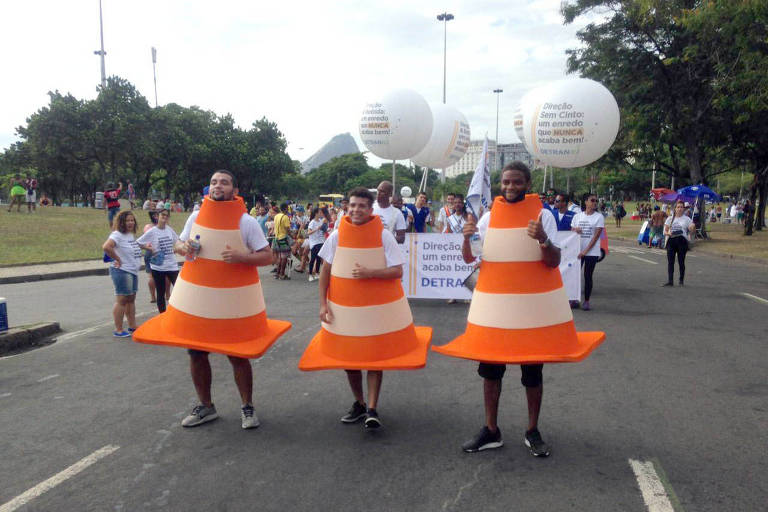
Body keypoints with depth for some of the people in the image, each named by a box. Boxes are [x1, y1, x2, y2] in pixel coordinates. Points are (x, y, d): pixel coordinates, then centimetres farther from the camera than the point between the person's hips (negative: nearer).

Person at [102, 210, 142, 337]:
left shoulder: (131, 235, 14)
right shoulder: (117, 234, -14)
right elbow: (106, 247, -30)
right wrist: (117, 259, -21)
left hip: (133, 271, 9)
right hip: (122, 271, -9)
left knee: (131, 299, 15)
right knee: (121, 300, -5)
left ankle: (132, 326, 25)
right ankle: (118, 330, 1)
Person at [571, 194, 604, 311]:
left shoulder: (599, 217, -2)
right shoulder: (577, 216, 8)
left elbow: (596, 236, -8)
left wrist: (586, 250, -15)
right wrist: (575, 230, -12)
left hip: (592, 252, -3)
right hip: (577, 250, 3)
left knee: (588, 276, 0)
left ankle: (586, 301, 9)